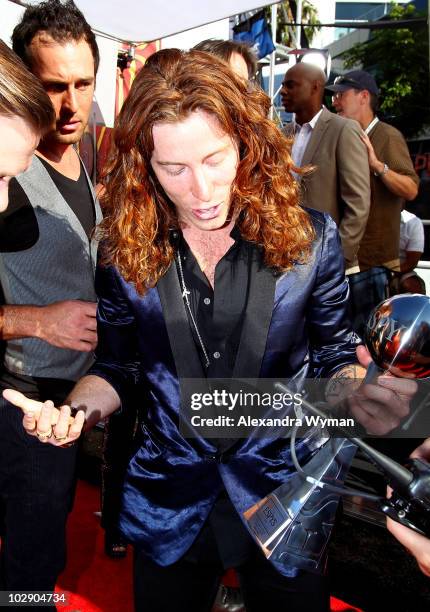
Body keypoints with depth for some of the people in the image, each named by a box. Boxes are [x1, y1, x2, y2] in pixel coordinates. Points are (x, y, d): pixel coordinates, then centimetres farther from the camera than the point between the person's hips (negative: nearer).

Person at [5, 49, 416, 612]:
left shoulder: (309, 238, -12)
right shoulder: (127, 252, -9)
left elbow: (334, 352, -2)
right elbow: (118, 368, 0)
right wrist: (77, 411, -19)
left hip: (286, 501, 0)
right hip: (168, 510, 1)